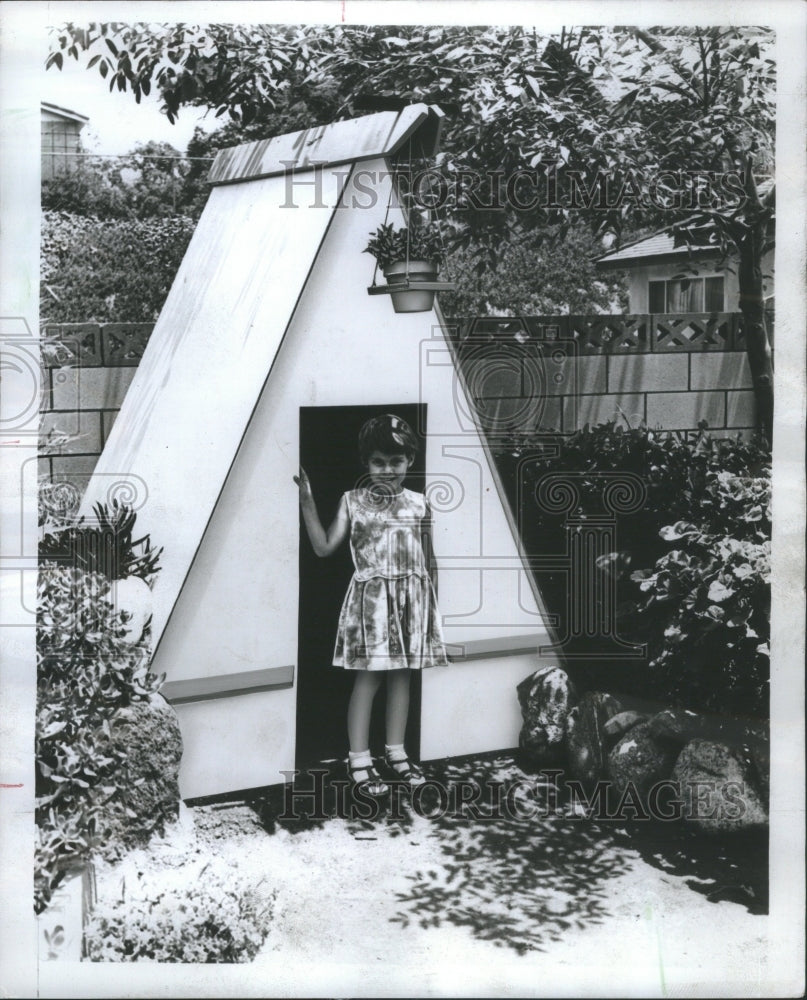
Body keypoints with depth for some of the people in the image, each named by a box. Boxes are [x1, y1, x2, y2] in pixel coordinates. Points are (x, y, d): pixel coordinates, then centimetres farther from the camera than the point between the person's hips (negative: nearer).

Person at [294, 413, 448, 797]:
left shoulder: (418, 504, 6)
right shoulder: (352, 501, 1)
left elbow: (428, 559, 11)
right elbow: (324, 547, -5)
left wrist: (431, 602, 10)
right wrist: (307, 504, -12)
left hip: (410, 599, 3)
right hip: (370, 598, -3)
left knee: (401, 675, 10)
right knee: (367, 676, 0)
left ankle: (396, 752, 24)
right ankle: (359, 759, 10)